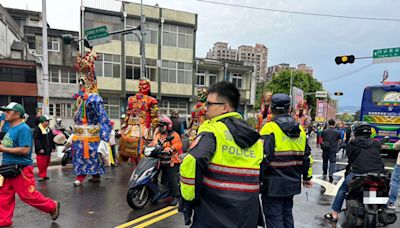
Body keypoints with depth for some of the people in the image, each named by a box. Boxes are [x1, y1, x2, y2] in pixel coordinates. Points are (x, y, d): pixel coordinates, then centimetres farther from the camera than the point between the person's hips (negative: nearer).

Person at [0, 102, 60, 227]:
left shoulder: (23, 129, -17)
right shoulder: (11, 128, 12)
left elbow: (25, 150, -24)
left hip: (20, 169, -9)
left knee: (28, 195, -2)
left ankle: (52, 206, 14)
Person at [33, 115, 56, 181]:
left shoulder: (49, 129, 13)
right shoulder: (37, 129, -11)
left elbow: (52, 139, 19)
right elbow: (36, 140, -18)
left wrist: (53, 147, 15)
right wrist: (40, 148, -23)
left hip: (48, 151, 8)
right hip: (41, 151, -8)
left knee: (46, 163, 13)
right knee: (41, 164, -5)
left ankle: (44, 175, 23)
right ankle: (41, 175, 4)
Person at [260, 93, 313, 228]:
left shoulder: (269, 128, -15)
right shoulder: (300, 129, 8)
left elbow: (263, 158, -21)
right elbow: (306, 156, 15)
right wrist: (307, 177, 25)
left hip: (273, 185, -7)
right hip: (293, 183, 7)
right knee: (287, 214, 22)